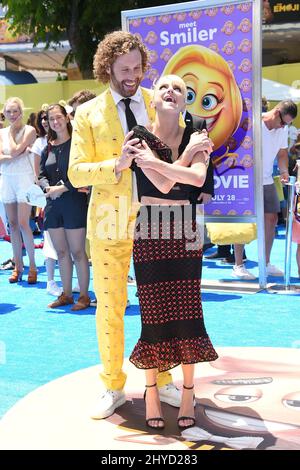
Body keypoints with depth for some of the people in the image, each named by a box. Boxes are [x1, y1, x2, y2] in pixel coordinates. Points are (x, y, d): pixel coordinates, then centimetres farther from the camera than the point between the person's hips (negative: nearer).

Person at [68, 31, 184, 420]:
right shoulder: (88, 114, 1)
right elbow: (76, 173, -3)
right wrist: (116, 165, -20)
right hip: (110, 222, -1)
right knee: (109, 307, 7)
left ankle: (161, 380, 27)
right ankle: (113, 388, 23)